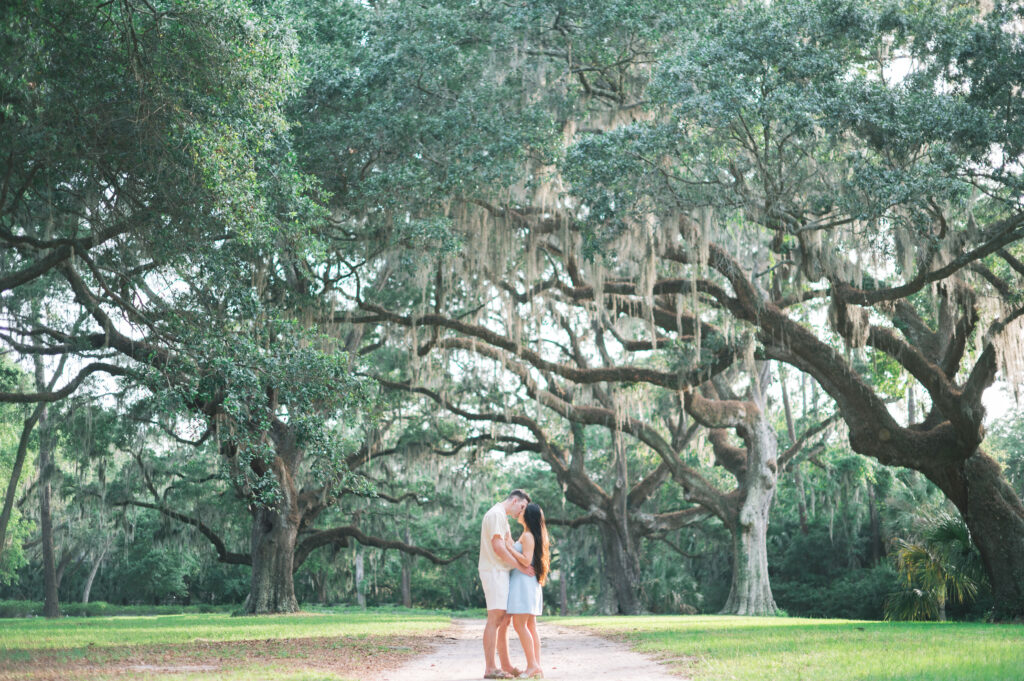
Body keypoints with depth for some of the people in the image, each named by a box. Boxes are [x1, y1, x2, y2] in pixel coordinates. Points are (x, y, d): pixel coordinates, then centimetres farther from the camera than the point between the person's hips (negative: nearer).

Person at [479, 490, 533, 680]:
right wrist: (521, 567, -15)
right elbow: (498, 547, -18)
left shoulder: (502, 517, 24)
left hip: (501, 572, 11)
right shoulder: (496, 514, -9)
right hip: (494, 571, -11)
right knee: (495, 618, -14)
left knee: (504, 620, 10)